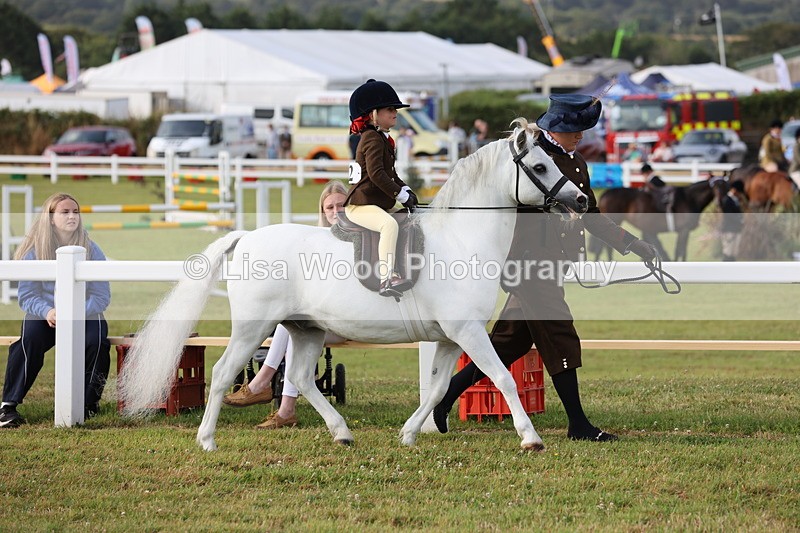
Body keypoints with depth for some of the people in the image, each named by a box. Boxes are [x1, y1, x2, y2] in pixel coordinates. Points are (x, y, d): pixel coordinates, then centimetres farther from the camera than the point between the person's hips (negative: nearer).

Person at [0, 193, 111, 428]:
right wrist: (47, 312, -26)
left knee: (96, 340, -31)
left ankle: (89, 401, -8)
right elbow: (26, 296, -6)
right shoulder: (34, 252, -3)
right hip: (44, 316, 0)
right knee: (29, 340, -32)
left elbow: (102, 296, -6)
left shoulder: (91, 250, -2)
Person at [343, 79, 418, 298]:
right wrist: (401, 195, -22)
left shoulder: (383, 138, 19)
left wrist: (406, 190, 8)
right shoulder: (373, 139, -14)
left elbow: (390, 173, 26)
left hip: (376, 203, 11)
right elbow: (376, 173, -25)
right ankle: (387, 279, -47)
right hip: (360, 204, -11)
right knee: (389, 224, -36)